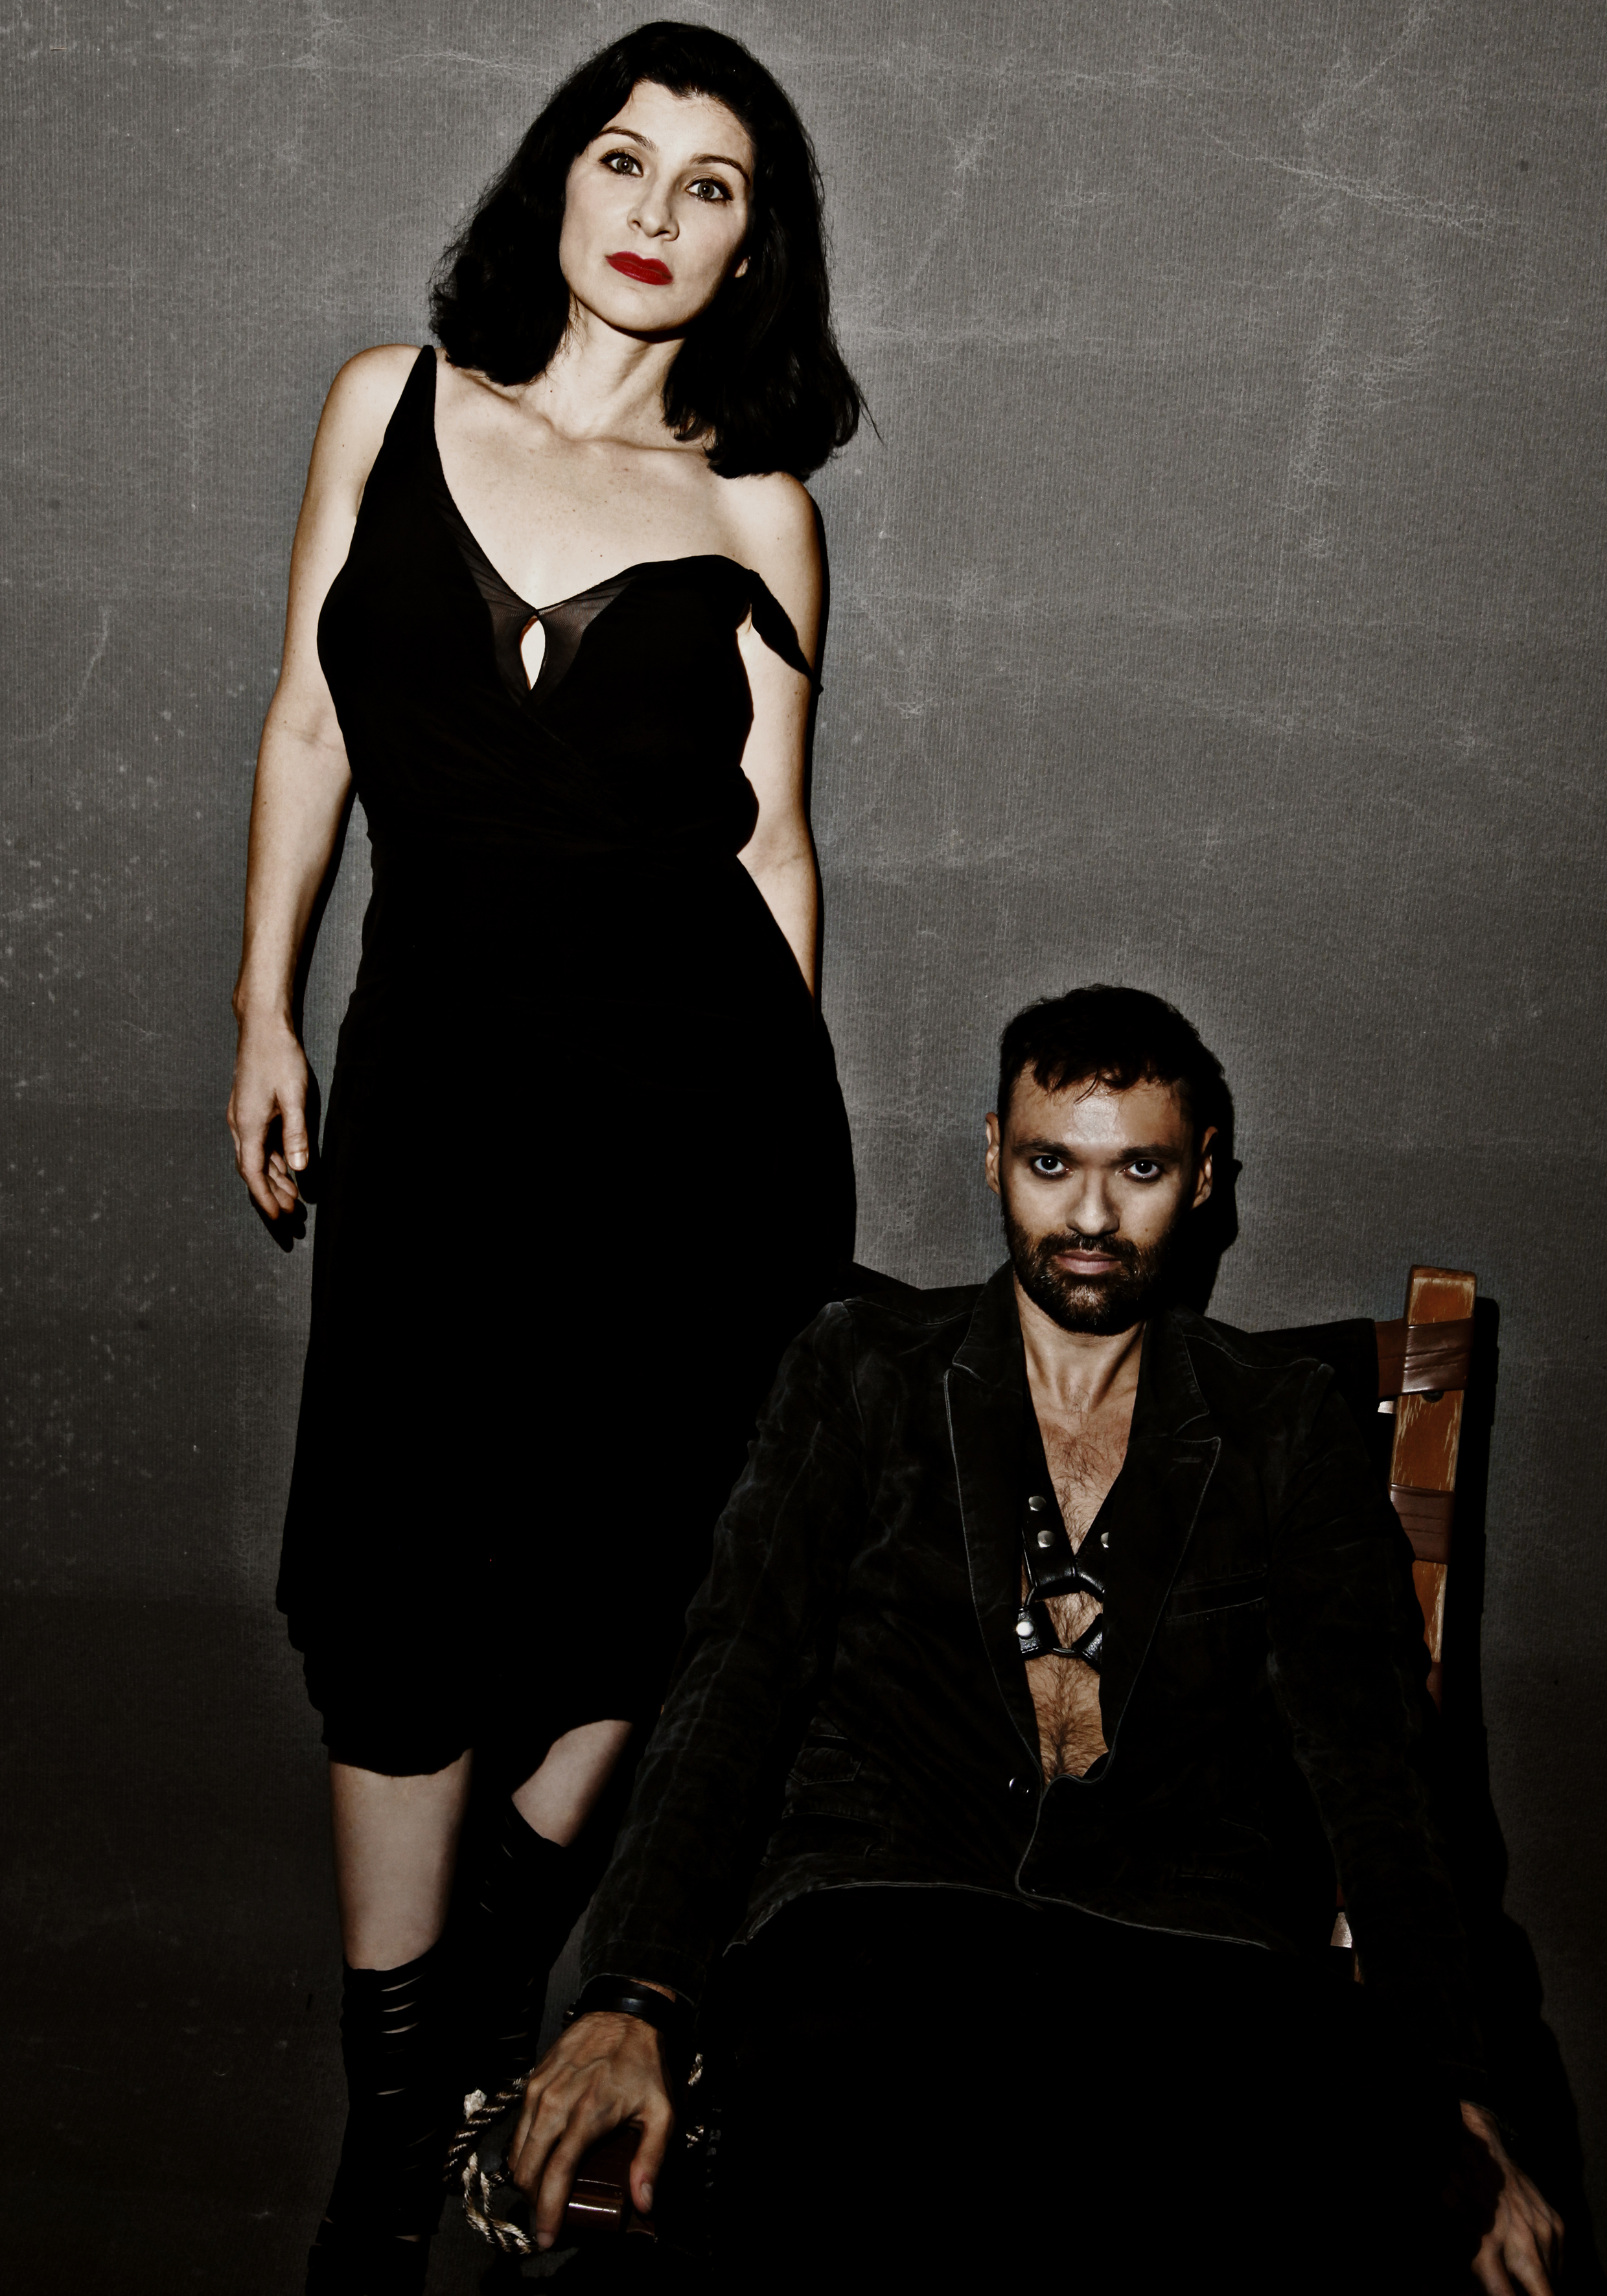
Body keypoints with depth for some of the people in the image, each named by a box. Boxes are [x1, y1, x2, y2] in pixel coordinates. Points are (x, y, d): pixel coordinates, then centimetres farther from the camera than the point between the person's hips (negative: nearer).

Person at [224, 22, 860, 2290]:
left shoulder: (753, 509, 5)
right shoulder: (391, 402, 7)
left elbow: (771, 833, 7)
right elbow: (312, 725, 10)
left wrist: (784, 1130, 8)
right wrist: (265, 1014, 7)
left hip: (698, 1082, 0)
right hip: (440, 1067, 0)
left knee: (632, 1579, 7)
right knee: (405, 1593, 1)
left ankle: (494, 1999, 33)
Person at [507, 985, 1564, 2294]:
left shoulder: (1287, 1432, 17)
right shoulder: (866, 1373, 16)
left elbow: (1373, 1764, 9)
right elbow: (736, 1681, 7)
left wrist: (1451, 2102, -5)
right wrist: (633, 2001, -8)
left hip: (1189, 1942, 2)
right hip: (884, 1910, -1)